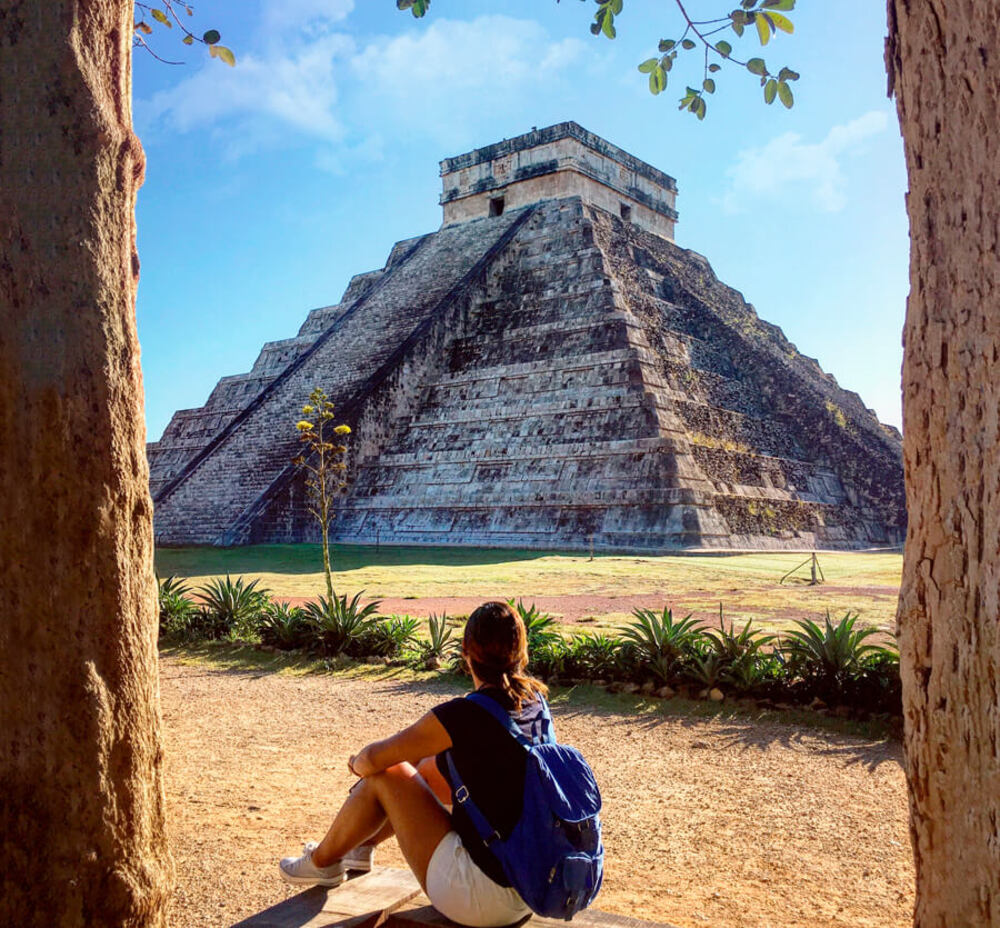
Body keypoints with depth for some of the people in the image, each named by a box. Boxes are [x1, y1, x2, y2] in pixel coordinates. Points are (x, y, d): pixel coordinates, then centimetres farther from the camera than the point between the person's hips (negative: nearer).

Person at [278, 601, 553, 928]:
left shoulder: (464, 715, -22)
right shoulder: (536, 702, 0)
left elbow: (373, 760, -10)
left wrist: (358, 762, 15)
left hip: (483, 899, -7)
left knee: (385, 775, 3)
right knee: (427, 768, 19)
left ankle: (322, 862, 28)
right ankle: (361, 846, 43)